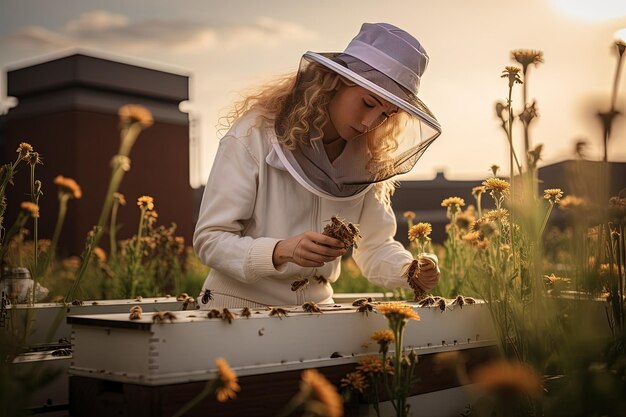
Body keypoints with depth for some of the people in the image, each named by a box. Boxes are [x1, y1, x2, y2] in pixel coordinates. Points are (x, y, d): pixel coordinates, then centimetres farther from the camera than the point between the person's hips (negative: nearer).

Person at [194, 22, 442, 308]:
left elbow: (375, 245, 5)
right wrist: (282, 251, -30)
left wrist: (411, 271, -15)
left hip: (315, 309, 5)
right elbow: (209, 240, -14)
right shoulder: (253, 134, -14)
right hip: (238, 304, -5)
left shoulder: (367, 158, 0)